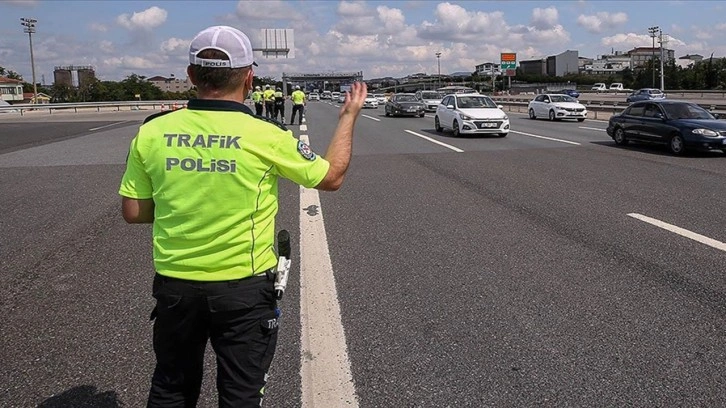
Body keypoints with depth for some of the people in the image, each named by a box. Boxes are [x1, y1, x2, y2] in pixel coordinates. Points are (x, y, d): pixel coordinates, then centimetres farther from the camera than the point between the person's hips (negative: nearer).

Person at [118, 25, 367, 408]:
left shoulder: (151, 132, -7)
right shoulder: (266, 136, -16)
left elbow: (133, 212, 1)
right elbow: (332, 176, -1)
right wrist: (349, 116, 12)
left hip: (174, 286, 3)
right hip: (244, 289, -3)